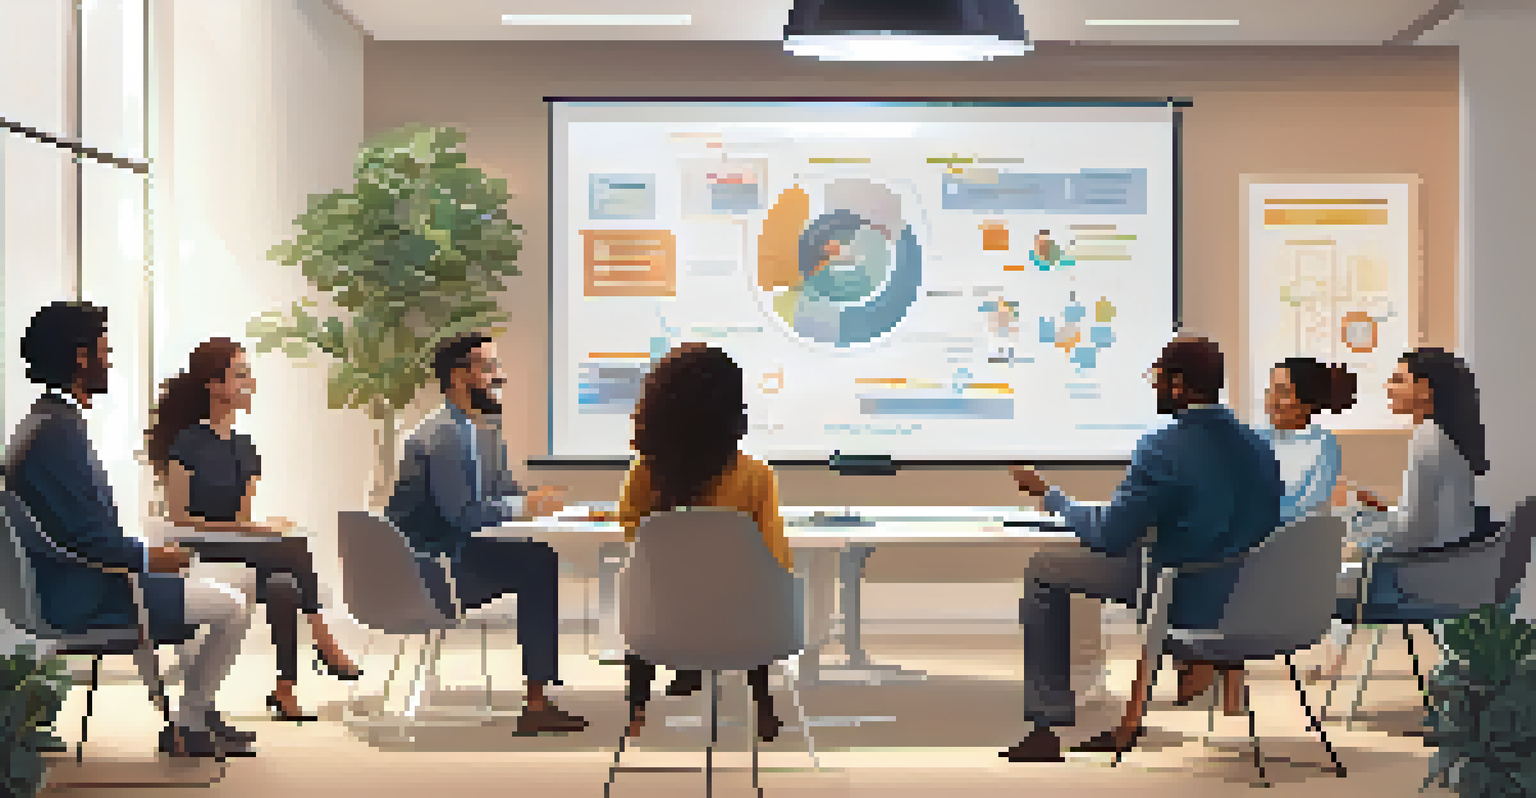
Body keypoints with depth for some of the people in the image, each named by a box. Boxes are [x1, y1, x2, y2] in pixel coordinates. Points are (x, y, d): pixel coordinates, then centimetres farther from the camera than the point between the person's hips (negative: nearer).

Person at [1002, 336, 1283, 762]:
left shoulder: (1163, 449, -21)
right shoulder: (1257, 446, 0)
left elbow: (1108, 536, -17)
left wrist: (1049, 494, -1)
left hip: (1191, 599, -7)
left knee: (1044, 570, 8)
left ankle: (1051, 715, 11)